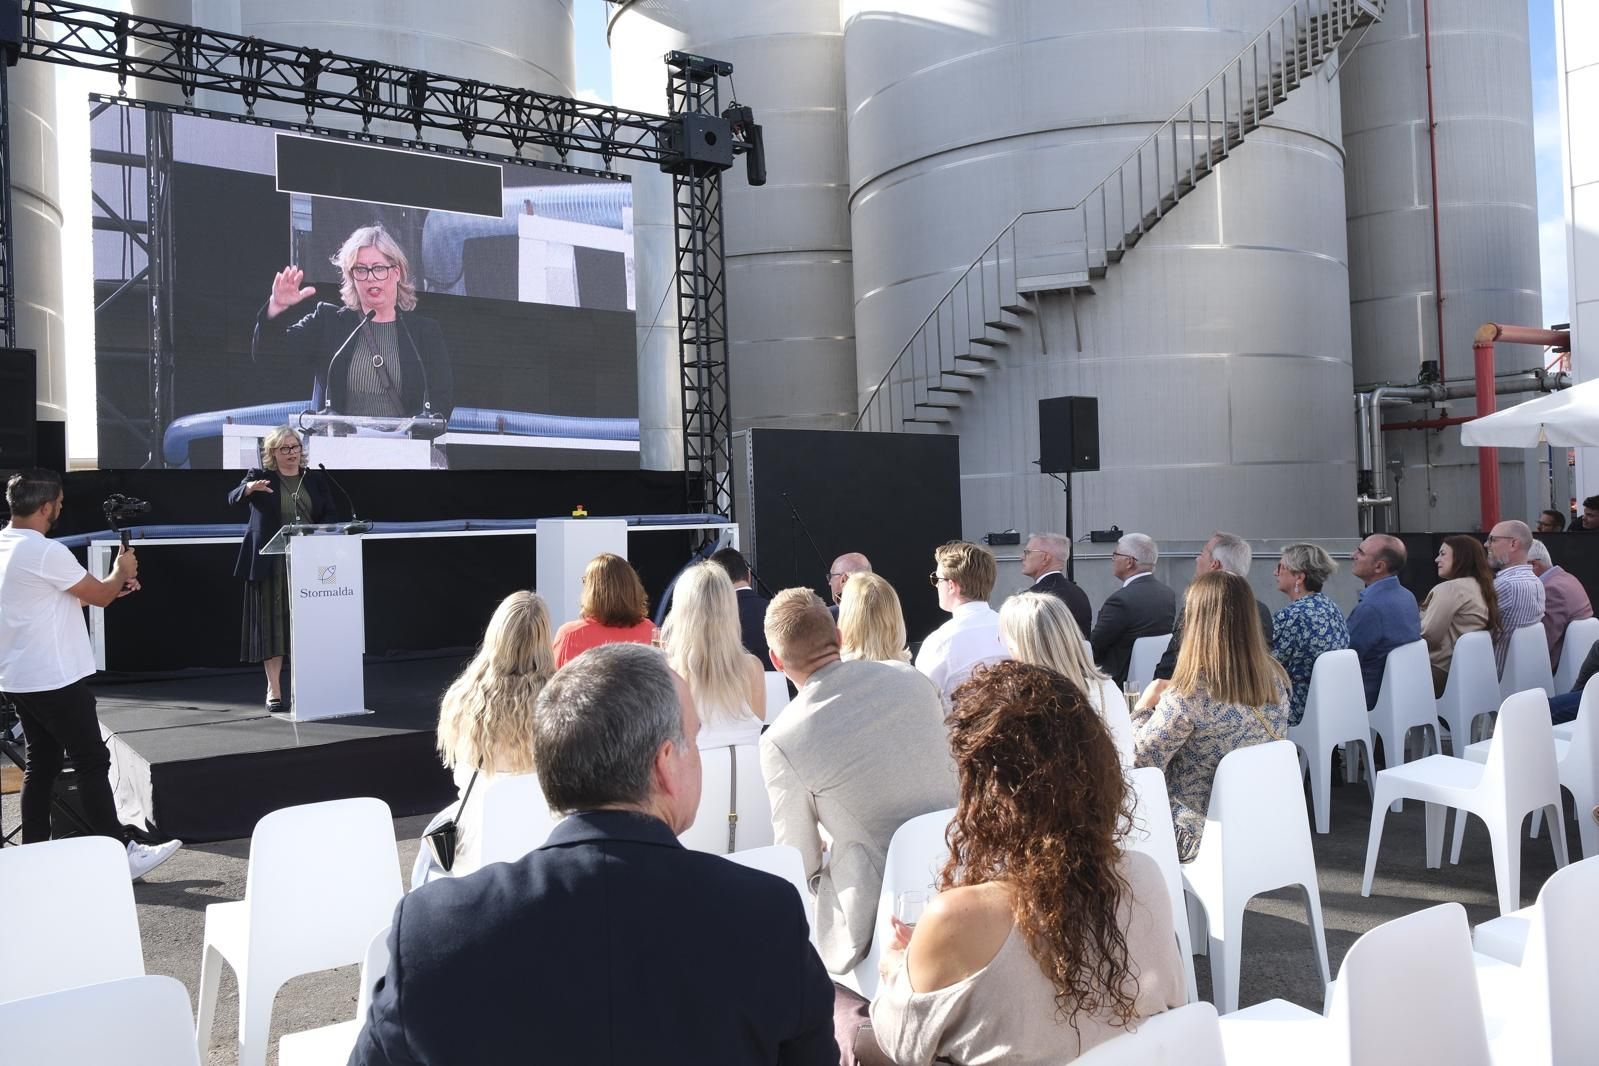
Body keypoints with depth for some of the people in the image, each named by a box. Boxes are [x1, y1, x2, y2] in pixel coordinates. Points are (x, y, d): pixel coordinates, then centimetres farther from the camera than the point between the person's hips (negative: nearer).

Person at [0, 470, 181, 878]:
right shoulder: (45, 551, -20)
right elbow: (99, 595, -11)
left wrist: (114, 586, 16)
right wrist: (121, 571, 9)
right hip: (54, 680, -9)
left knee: (40, 764, 15)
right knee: (93, 763, -4)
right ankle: (120, 853, -1)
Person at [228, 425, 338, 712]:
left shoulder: (316, 479, 11)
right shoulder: (260, 476, 3)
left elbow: (331, 513, 10)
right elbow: (233, 498, -12)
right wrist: (249, 488, -35)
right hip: (271, 564, -3)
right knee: (273, 623, -1)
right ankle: (274, 690, 4)